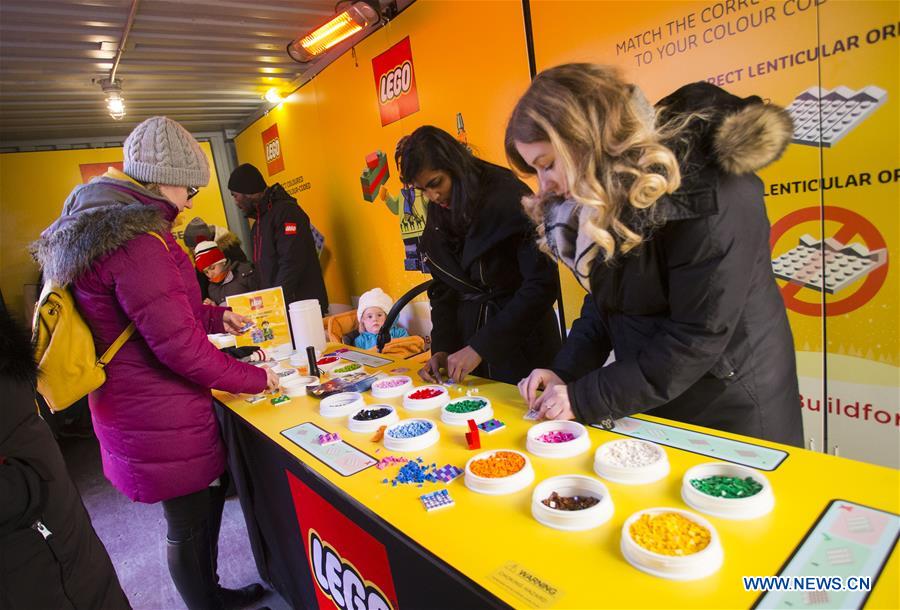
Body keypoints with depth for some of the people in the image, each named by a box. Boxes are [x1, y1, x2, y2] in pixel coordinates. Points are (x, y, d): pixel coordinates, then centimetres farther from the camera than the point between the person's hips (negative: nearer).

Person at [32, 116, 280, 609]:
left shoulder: (98, 226, 10)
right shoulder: (137, 240, -25)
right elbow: (178, 344, -27)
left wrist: (216, 316, 11)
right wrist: (254, 378, -15)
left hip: (129, 406, 10)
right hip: (161, 420, -10)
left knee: (207, 495, 24)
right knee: (190, 523, 8)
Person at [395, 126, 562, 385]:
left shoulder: (508, 198, -17)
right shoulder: (438, 214, 1)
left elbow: (542, 284, -21)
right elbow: (443, 288, 7)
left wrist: (481, 346, -22)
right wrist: (442, 348, -5)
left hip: (521, 343, -5)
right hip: (467, 332, 5)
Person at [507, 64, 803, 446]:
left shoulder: (711, 194, -26)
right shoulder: (604, 198, -2)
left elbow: (698, 339, -26)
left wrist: (583, 398, -22)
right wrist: (566, 372, -8)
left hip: (731, 409, -7)